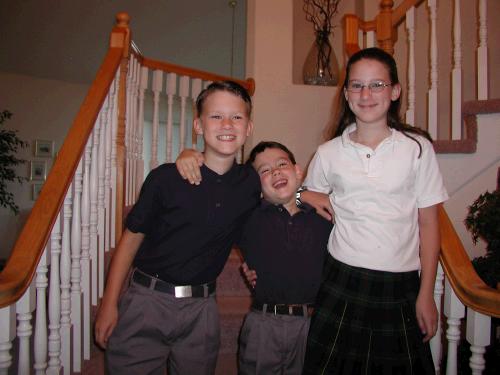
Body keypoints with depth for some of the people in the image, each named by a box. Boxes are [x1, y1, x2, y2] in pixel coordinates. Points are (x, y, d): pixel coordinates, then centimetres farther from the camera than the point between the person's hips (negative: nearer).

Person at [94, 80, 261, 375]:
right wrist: (110, 304, -4)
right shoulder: (166, 178, -11)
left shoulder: (251, 182, -1)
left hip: (201, 308, 3)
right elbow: (131, 239, -4)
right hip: (148, 299, -2)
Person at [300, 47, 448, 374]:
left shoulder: (418, 148, -1)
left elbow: (428, 224, 1)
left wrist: (426, 295, 0)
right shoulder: (329, 153, 2)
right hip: (342, 283, 1)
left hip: (400, 287, 0)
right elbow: (312, 210, 18)